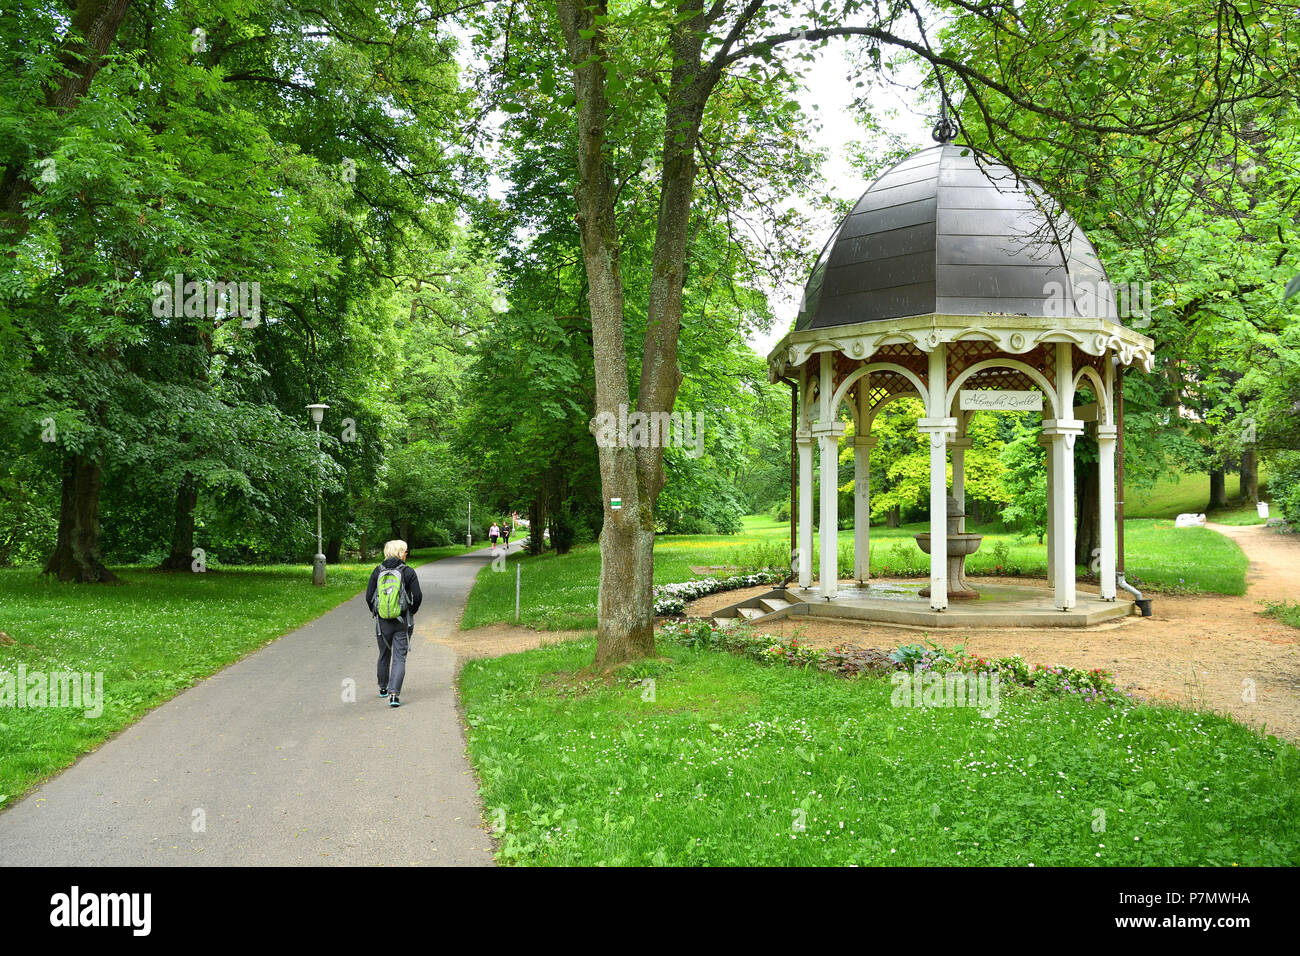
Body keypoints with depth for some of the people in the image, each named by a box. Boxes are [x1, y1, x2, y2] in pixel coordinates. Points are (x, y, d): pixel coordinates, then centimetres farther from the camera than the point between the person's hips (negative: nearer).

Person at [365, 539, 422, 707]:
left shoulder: (377, 572, -1)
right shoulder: (408, 572, -8)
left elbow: (369, 596, -2)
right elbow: (417, 597, -11)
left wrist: (375, 613, 14)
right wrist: (411, 612, 7)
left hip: (382, 621, 3)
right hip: (403, 622, -3)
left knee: (384, 655, 21)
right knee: (399, 658, -1)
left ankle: (383, 688, 38)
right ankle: (394, 693, -14)